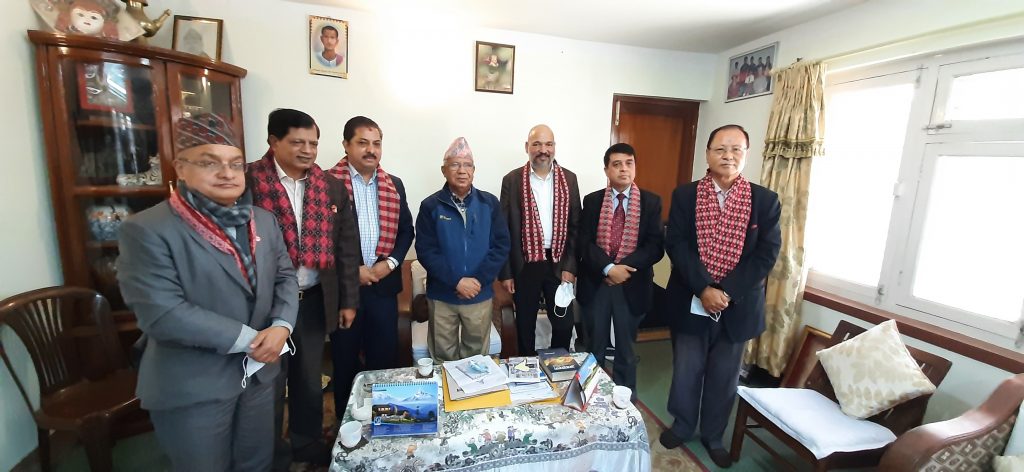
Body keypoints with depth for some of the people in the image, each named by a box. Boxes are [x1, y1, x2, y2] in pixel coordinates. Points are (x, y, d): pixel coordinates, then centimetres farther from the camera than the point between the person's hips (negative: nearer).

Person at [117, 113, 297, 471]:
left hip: (259, 373, 6)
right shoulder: (147, 230, -15)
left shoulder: (263, 220, 4)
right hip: (191, 387, -5)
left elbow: (285, 277, 5)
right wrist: (249, 339, -20)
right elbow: (162, 314, -22)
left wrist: (281, 326, -13)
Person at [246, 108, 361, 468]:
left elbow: (346, 247, 3)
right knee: (270, 382, 15)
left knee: (310, 379, 19)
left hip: (314, 300, 3)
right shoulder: (248, 181, -10)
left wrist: (348, 300, 3)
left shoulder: (332, 187, 1)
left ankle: (307, 443, 42)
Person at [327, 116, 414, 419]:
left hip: (384, 284, 4)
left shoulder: (394, 185, 8)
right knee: (345, 358, 13)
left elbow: (406, 230, 9)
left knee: (385, 357, 13)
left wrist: (390, 263, -6)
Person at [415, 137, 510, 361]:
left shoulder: (489, 203, -1)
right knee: (443, 357, 15)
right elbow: (425, 251, -10)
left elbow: (501, 246, -4)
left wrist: (479, 280, -14)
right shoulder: (430, 206, -5)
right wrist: (457, 282, -18)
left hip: (480, 295, 1)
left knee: (477, 355, 17)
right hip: (442, 296, -1)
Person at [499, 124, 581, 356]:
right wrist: (505, 272, -4)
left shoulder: (569, 179, 3)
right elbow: (504, 229, -2)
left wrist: (570, 266, -3)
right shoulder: (512, 180, -3)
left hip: (559, 263, 2)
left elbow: (576, 226, 3)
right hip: (525, 265, -1)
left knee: (564, 323, 10)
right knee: (525, 324, 13)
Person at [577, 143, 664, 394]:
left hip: (632, 285, 0)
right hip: (596, 283, 1)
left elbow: (655, 246, -8)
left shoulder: (651, 202, 0)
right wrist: (608, 268, -21)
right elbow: (585, 242, -7)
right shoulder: (592, 201, 2)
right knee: (594, 346, 15)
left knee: (625, 347, 16)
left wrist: (624, 267, -19)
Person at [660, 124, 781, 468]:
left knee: (724, 376, 15)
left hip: (739, 307, 1)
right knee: (686, 370, 14)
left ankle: (713, 436, 38)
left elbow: (767, 253, -7)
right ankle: (682, 425, 38)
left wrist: (727, 293, -17)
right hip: (691, 303, 0)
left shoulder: (766, 200, -1)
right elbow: (676, 245, -10)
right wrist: (704, 289, -20)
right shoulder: (685, 195, -2)